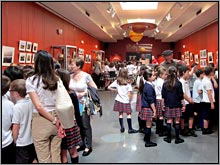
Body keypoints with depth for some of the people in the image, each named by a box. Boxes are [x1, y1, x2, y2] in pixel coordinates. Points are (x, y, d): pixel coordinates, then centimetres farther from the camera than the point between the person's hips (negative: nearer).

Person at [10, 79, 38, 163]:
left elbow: (15, 128, -16)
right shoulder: (31, 103, -2)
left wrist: (14, 141, -2)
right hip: (33, 140, 6)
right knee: (33, 160, 20)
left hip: (22, 144, -6)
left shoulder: (17, 107, -19)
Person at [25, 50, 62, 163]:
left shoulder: (31, 80, -9)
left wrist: (54, 121, -8)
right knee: (56, 156, 17)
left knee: (44, 159, 10)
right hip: (56, 117, 4)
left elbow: (38, 106, -15)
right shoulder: (57, 80, 1)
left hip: (40, 121, -4)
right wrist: (57, 120, 1)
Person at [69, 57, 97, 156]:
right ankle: (81, 143, 31)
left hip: (84, 104, -5)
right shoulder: (71, 76, 3)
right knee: (77, 125, 14)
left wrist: (83, 93, -18)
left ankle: (88, 146, 15)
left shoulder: (86, 76, -11)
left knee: (85, 125, 2)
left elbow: (95, 88, -11)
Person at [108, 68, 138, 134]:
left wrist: (115, 90, 6)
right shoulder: (128, 83, -12)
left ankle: (122, 127, 15)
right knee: (128, 114, 6)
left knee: (120, 113, 13)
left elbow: (109, 87, -6)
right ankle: (130, 129, 10)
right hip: (126, 100, -3)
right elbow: (129, 93, -12)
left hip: (119, 100, 3)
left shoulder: (117, 81, -4)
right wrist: (129, 100, 3)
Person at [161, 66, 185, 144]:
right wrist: (183, 105, 2)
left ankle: (168, 138, 16)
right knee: (177, 121, 5)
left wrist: (163, 105, 11)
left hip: (168, 105, 2)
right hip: (177, 105, -2)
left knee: (169, 120, 9)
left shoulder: (165, 84, 0)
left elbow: (163, 96, 3)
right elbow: (181, 96, -6)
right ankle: (177, 138, 12)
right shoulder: (178, 83, -8)